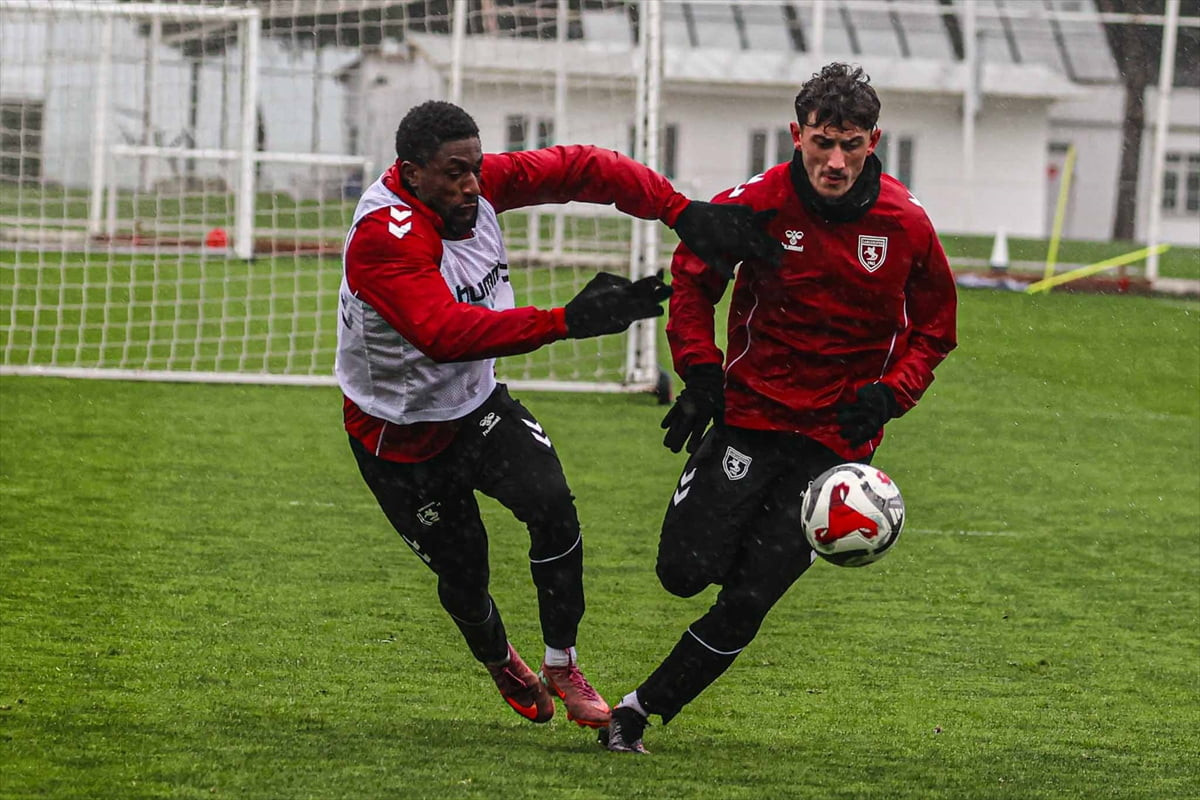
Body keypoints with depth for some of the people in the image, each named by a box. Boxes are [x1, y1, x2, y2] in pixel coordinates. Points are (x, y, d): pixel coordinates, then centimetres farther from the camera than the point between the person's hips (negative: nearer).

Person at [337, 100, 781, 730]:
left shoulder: (479, 184, -13)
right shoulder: (384, 239, -35)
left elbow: (579, 169, -12)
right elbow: (445, 333, -48)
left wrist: (684, 213, -26)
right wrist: (567, 320, -57)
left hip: (474, 403, 5)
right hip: (399, 434, -5)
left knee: (550, 502, -19)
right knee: (463, 573, 4)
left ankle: (562, 666, -1)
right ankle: (499, 661, 41)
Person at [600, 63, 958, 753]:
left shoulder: (905, 224, -8)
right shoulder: (757, 204, -11)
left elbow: (935, 325, 8)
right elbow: (691, 275, 8)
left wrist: (890, 394, -8)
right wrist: (698, 371, -3)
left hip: (838, 434, 0)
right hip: (750, 411, 0)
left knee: (748, 600, -5)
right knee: (686, 571, -8)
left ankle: (642, 709, 9)